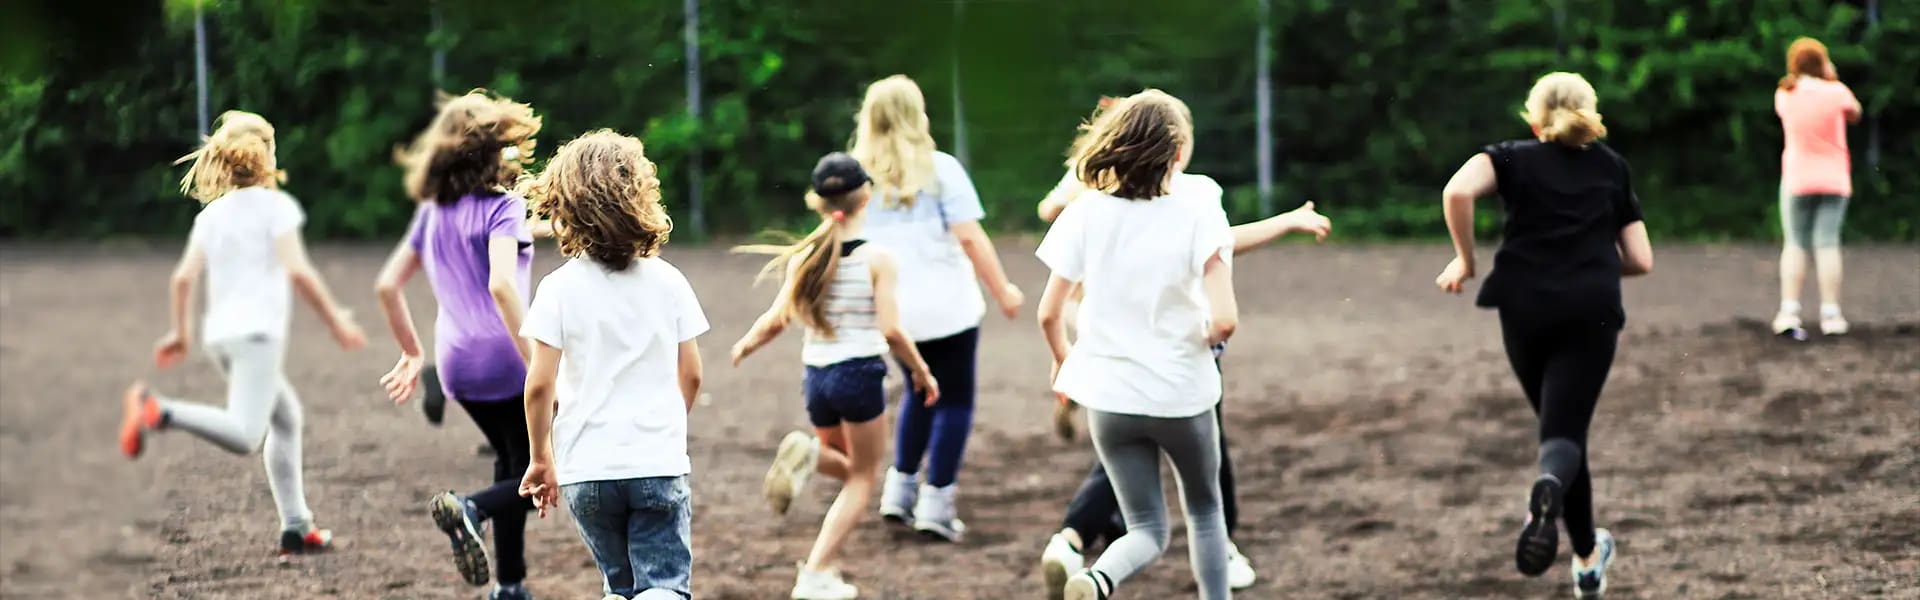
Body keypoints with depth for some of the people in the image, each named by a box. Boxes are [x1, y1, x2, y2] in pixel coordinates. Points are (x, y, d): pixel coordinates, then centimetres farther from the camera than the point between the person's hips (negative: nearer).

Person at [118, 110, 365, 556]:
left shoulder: (211, 213, 15)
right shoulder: (275, 204, -1)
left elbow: (184, 277, 7)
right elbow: (297, 269, -12)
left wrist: (181, 333, 18)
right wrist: (335, 322, -5)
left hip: (220, 334, 8)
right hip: (258, 331, -8)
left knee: (287, 418, 21)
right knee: (244, 435, -20)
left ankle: (296, 527, 19)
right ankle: (158, 411, -37)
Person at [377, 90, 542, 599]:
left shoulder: (433, 212, 10)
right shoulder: (502, 205, -12)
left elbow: (388, 284, 12)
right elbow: (502, 285, -26)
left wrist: (412, 352, 23)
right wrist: (538, 365, -27)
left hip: (456, 363, 7)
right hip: (504, 360, -7)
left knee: (513, 467, 23)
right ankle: (471, 509, -22)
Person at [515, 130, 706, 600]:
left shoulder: (560, 288, -5)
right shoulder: (667, 281, 2)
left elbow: (540, 385, -8)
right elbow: (690, 375, 7)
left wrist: (540, 458, 6)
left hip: (587, 469, 0)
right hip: (660, 462, 0)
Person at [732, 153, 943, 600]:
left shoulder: (804, 258, 2)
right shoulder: (878, 259, -9)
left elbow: (776, 320, -1)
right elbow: (891, 330, -14)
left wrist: (746, 344, 19)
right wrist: (921, 372, 0)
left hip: (816, 376, 4)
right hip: (860, 374, -4)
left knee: (848, 465, 27)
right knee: (863, 476, 12)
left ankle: (807, 455, -9)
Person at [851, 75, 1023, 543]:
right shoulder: (940, 169, -9)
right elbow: (969, 236, -14)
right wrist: (1003, 291, -5)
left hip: (889, 310, 4)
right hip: (945, 306, -4)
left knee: (920, 391, 24)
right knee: (954, 399, 8)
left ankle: (900, 490, 19)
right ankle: (936, 502, 2)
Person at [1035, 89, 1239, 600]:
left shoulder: (1086, 212, -5)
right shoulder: (1198, 212, -12)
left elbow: (1049, 313, -3)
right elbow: (1224, 319, -19)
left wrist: (1063, 359, 17)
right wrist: (1209, 334, 4)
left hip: (1109, 395, 2)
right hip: (1182, 393, -2)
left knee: (1147, 530, 9)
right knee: (1204, 510, 25)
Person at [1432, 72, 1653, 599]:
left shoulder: (1514, 159, 9)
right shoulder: (1614, 169, 16)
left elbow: (1458, 191, -13)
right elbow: (1641, 261, 13)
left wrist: (1464, 260, -1)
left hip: (1527, 309, 0)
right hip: (1592, 312, 0)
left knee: (1558, 424, 19)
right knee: (1565, 431, -6)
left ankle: (1588, 558, 26)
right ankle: (1549, 487, -43)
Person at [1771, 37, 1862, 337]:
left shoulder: (1784, 96, -2)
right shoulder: (1836, 92, -8)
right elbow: (1854, 114, 11)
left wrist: (1798, 78, 12)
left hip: (1797, 180, 1)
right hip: (1834, 179, -1)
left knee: (1795, 244, 4)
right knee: (1828, 243, 0)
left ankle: (1789, 312, -6)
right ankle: (1830, 314, -1)